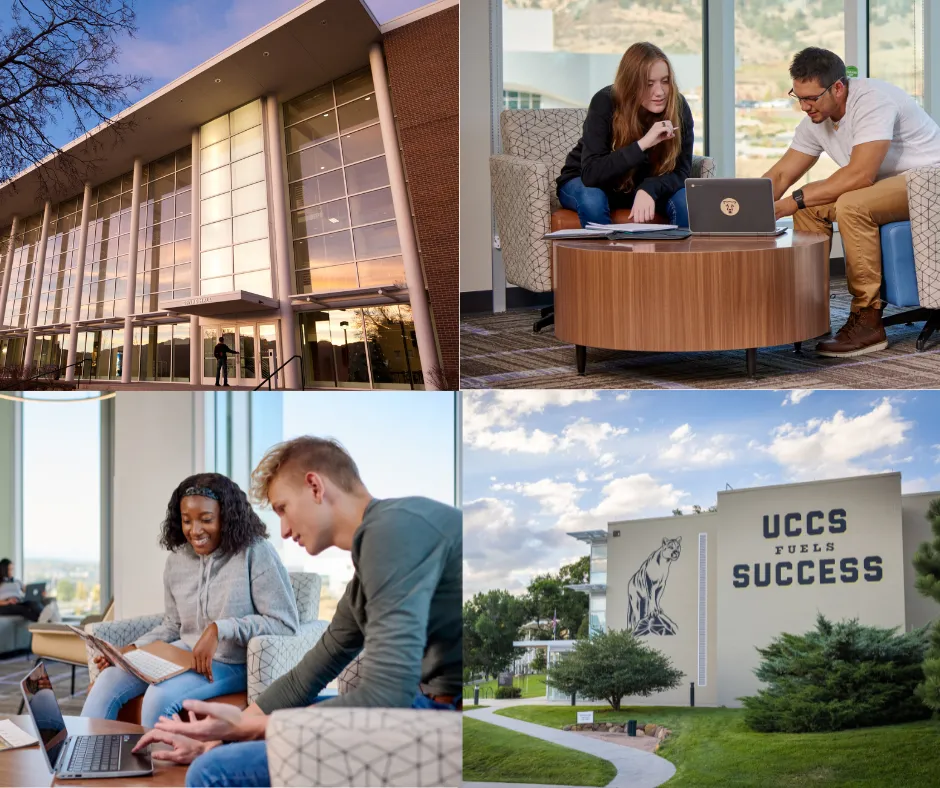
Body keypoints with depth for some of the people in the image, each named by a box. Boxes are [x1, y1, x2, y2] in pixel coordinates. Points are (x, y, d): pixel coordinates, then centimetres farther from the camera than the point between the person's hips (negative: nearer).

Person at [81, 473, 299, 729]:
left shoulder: (255, 552, -12)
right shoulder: (177, 559, 8)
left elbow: (285, 624, -17)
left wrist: (220, 629, -25)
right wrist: (132, 649, 2)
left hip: (234, 664, -6)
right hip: (183, 654, 6)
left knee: (160, 695, -29)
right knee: (108, 681, -12)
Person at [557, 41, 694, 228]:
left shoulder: (678, 106, -20)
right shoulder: (605, 102, -27)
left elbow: (681, 170, -19)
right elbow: (591, 173, -35)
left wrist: (649, 189, -40)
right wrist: (642, 144, -44)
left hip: (643, 186, 2)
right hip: (584, 182, -2)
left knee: (686, 199, -26)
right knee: (592, 199, -36)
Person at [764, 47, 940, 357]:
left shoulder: (873, 100, -25)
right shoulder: (815, 119, 1)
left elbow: (859, 175, -32)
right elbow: (781, 175, 4)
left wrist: (794, 201, -29)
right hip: (886, 185, 9)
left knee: (851, 206, -31)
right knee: (811, 207, -6)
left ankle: (868, 321, -25)